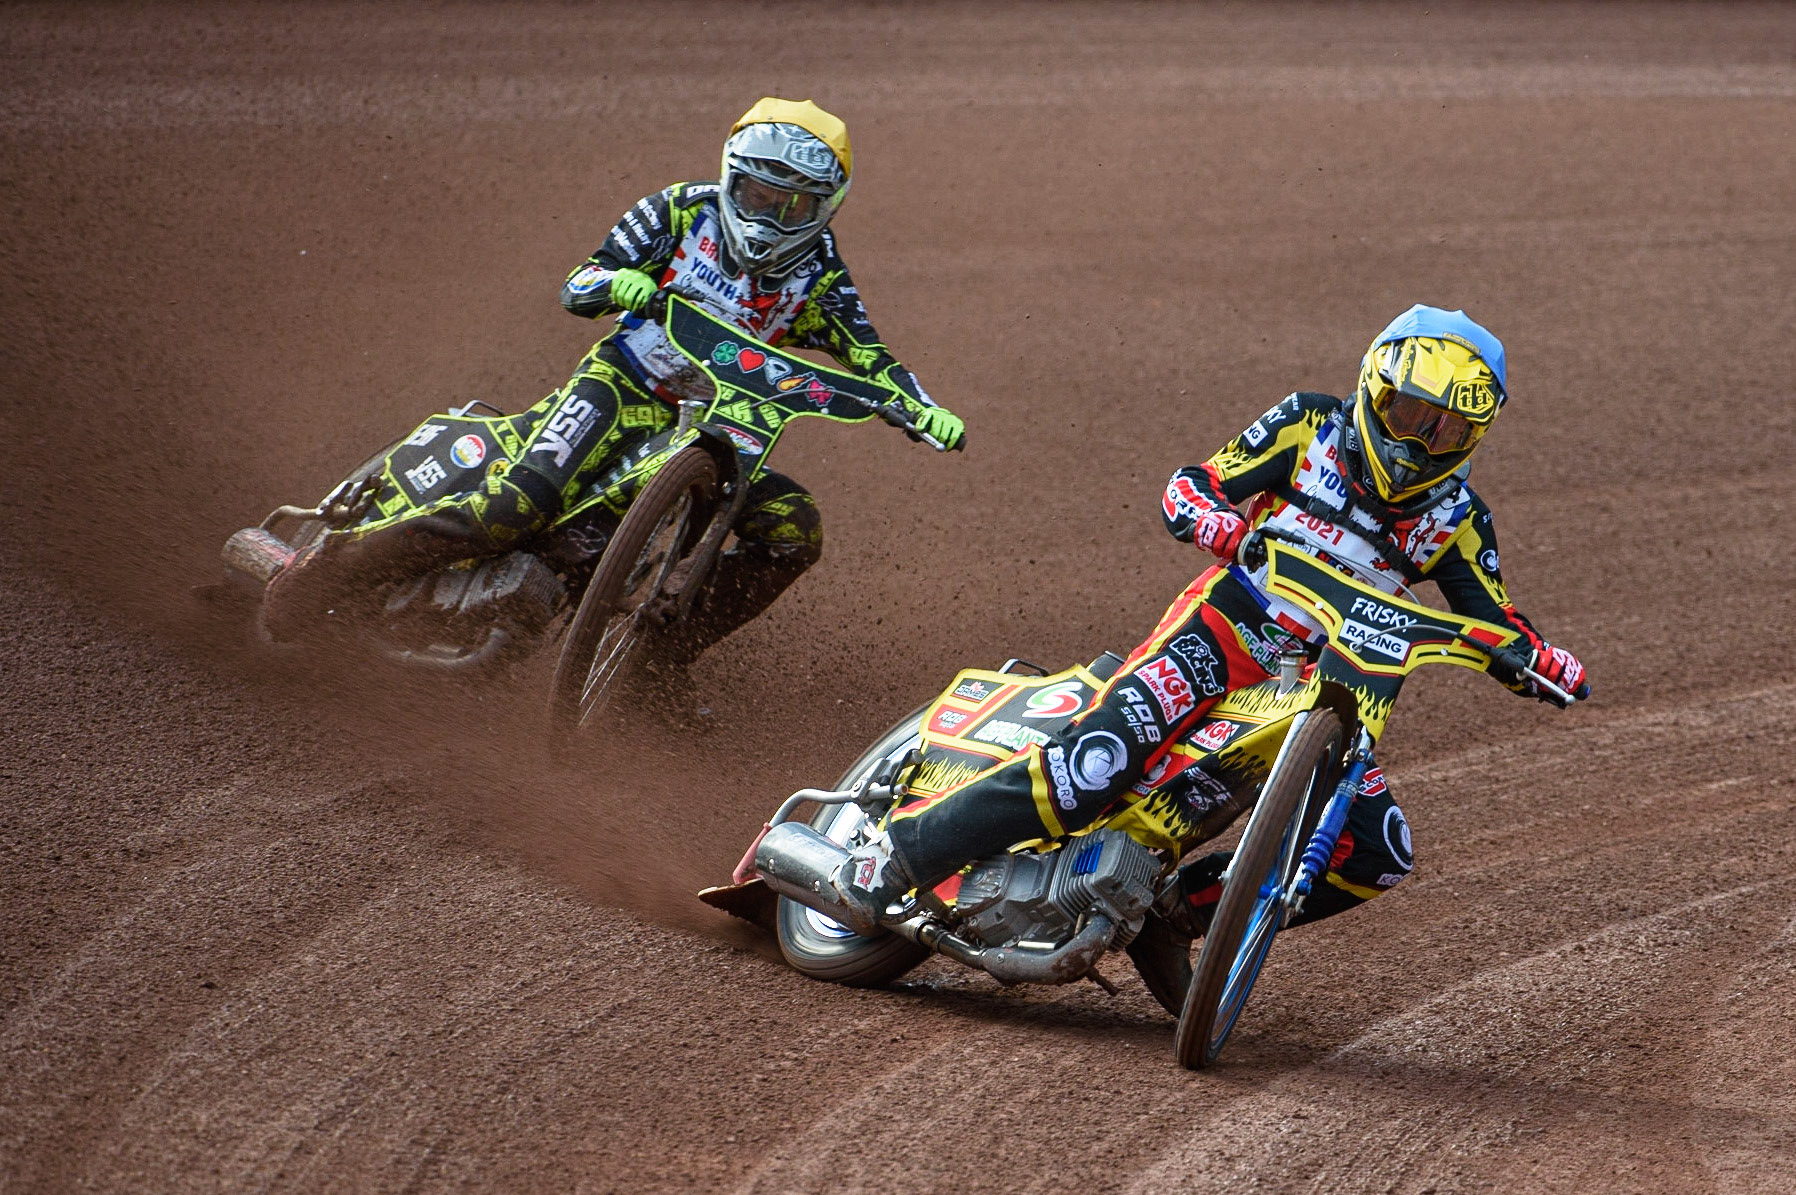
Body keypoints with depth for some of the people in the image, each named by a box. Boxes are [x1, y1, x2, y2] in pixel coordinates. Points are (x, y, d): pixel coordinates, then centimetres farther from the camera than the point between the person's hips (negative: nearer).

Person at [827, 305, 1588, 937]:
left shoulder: (1454, 518, 6)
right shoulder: (1309, 427, -2)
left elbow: (1493, 625, 6)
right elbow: (1185, 489, -4)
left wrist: (1548, 665, -16)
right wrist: (1231, 530, -26)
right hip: (1226, 626, -5)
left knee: (1377, 856, -11)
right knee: (1096, 762, -27)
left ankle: (1189, 902, 3)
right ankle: (895, 853, -19)